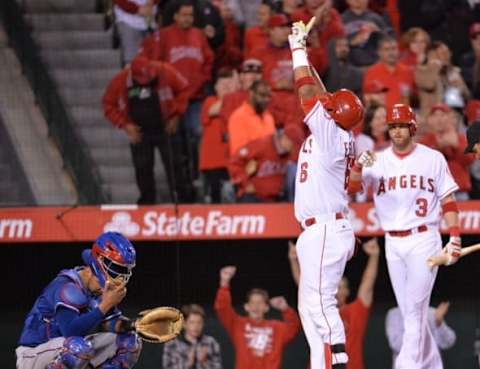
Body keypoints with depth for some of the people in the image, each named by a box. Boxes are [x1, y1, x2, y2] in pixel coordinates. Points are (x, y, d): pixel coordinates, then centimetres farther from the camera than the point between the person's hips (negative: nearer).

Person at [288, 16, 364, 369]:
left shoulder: (332, 135, -11)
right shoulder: (335, 136, 12)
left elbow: (308, 93, -11)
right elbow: (317, 95, 21)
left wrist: (299, 50, -3)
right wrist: (300, 53, 19)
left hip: (325, 231, -10)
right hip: (320, 231, 10)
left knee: (320, 304, -14)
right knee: (311, 307, 10)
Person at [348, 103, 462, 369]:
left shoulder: (433, 159, 0)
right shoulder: (378, 161, 5)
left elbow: (448, 201, 1)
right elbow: (352, 188, -8)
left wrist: (455, 238, -9)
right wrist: (358, 166, -29)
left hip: (423, 240, -4)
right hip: (393, 244, 4)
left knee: (414, 310, -10)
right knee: (410, 313, 10)